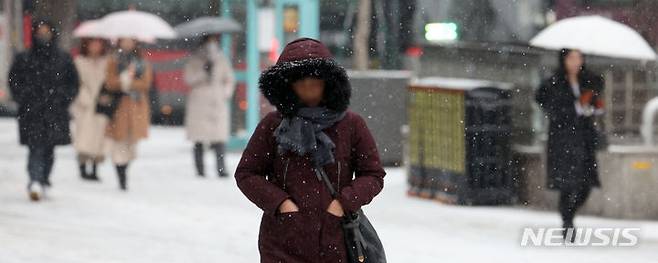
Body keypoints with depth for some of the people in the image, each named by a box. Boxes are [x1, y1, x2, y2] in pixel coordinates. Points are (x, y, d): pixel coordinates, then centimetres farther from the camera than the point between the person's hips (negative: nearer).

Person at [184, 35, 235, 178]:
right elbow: (189, 77, -4)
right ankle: (200, 170, -1)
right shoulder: (195, 59, 7)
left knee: (219, 138, -10)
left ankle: (221, 169, -13)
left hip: (217, 103, 2)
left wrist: (226, 93, 6)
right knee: (199, 140, -4)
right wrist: (203, 71, -16)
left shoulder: (221, 60, 14)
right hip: (199, 104, -2)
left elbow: (229, 79, 22)